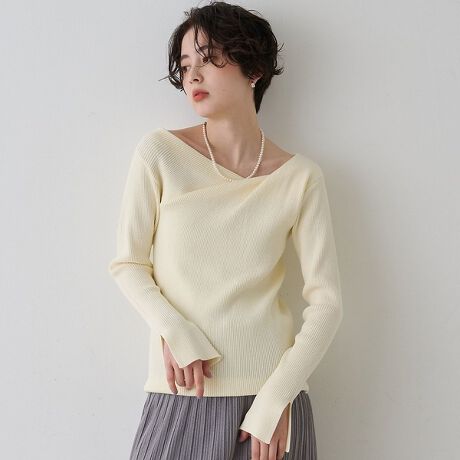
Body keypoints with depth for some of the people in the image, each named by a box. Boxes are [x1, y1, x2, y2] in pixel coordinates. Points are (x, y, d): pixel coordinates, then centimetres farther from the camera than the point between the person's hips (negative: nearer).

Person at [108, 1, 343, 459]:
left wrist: (276, 398, -10)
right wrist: (174, 333, -14)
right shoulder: (159, 153, -4)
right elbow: (127, 263, 1)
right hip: (181, 394, 0)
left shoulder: (300, 177, -3)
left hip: (269, 394, 0)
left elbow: (326, 301, -3)